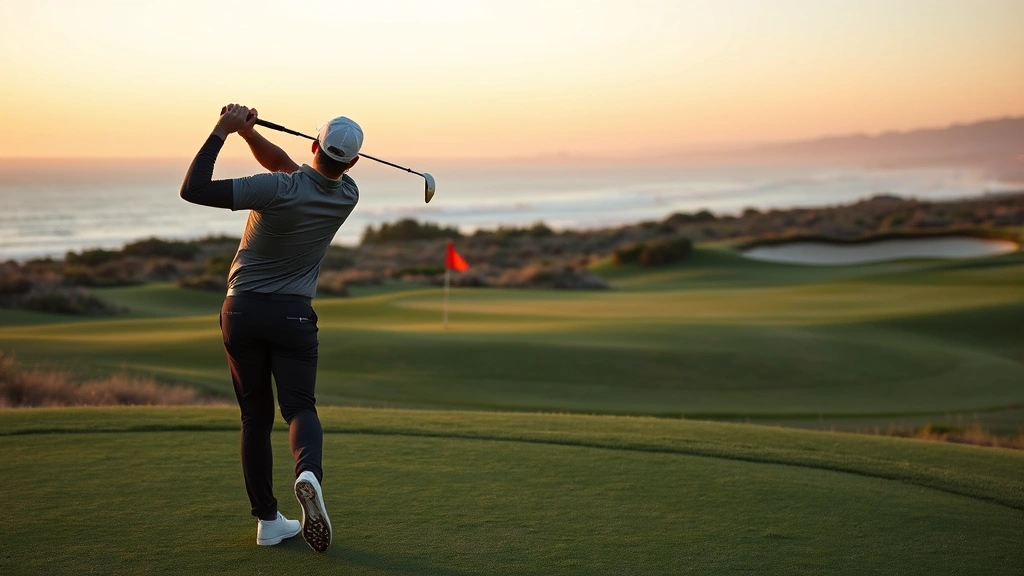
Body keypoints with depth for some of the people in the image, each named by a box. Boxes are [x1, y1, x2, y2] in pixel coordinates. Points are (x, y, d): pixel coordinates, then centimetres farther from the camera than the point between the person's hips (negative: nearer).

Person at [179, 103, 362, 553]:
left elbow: (193, 189, -19)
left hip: (242, 310, -1)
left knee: (255, 417, 9)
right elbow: (288, 166, 10)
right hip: (293, 314, 1)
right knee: (299, 406, 2)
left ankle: (268, 520, 10)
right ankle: (309, 473, -31)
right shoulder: (348, 196, -4)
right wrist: (249, 132, -3)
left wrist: (223, 130, -14)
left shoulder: (278, 189, -19)